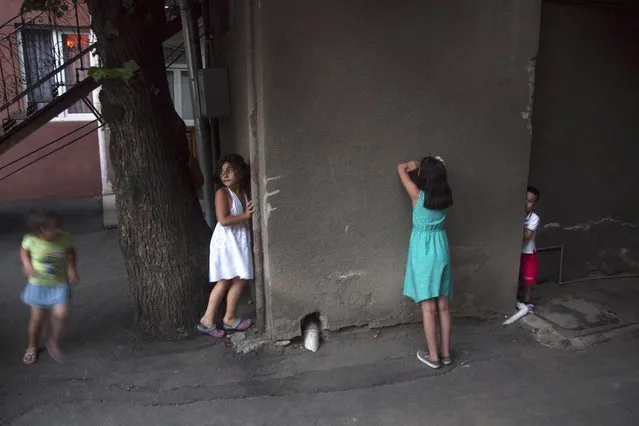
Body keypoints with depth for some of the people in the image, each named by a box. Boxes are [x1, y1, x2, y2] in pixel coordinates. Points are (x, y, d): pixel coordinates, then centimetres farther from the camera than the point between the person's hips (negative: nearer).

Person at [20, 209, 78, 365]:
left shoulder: (64, 239, -17)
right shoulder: (31, 240, -19)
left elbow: (71, 252, 6)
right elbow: (24, 251, 5)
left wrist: (72, 267, -7)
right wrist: (27, 265, -11)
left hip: (60, 284, 0)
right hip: (38, 285, 0)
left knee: (61, 313, -14)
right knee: (37, 318, 8)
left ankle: (54, 342, 16)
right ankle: (32, 347, 36)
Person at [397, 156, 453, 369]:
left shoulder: (418, 195, -14)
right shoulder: (445, 197, -1)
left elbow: (401, 168, 1)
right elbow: (439, 175, 23)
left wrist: (417, 165, 13)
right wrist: (436, 165, 10)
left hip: (423, 253, -5)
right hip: (441, 251, 5)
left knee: (428, 308, 2)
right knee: (443, 306, 11)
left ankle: (433, 356, 11)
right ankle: (445, 353, 21)